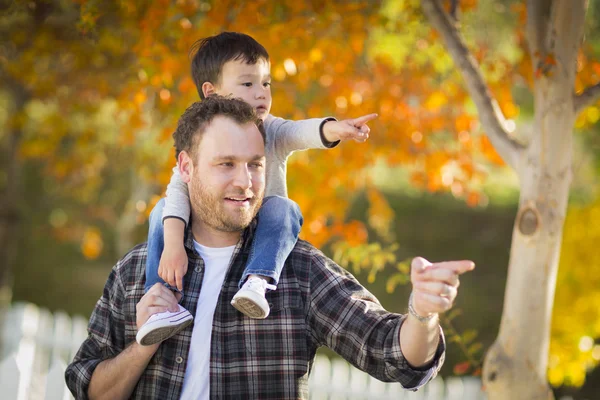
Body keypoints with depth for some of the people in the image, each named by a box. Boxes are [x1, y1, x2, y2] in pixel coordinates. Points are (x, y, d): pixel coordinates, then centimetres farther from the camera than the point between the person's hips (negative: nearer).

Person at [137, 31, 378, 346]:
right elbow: (179, 189, -21)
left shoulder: (271, 131, -5)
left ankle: (258, 280, -48)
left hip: (260, 236, 0)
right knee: (163, 211, -23)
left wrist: (335, 129, -52)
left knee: (282, 208, -29)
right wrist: (173, 245, -37)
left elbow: (302, 132, -28)